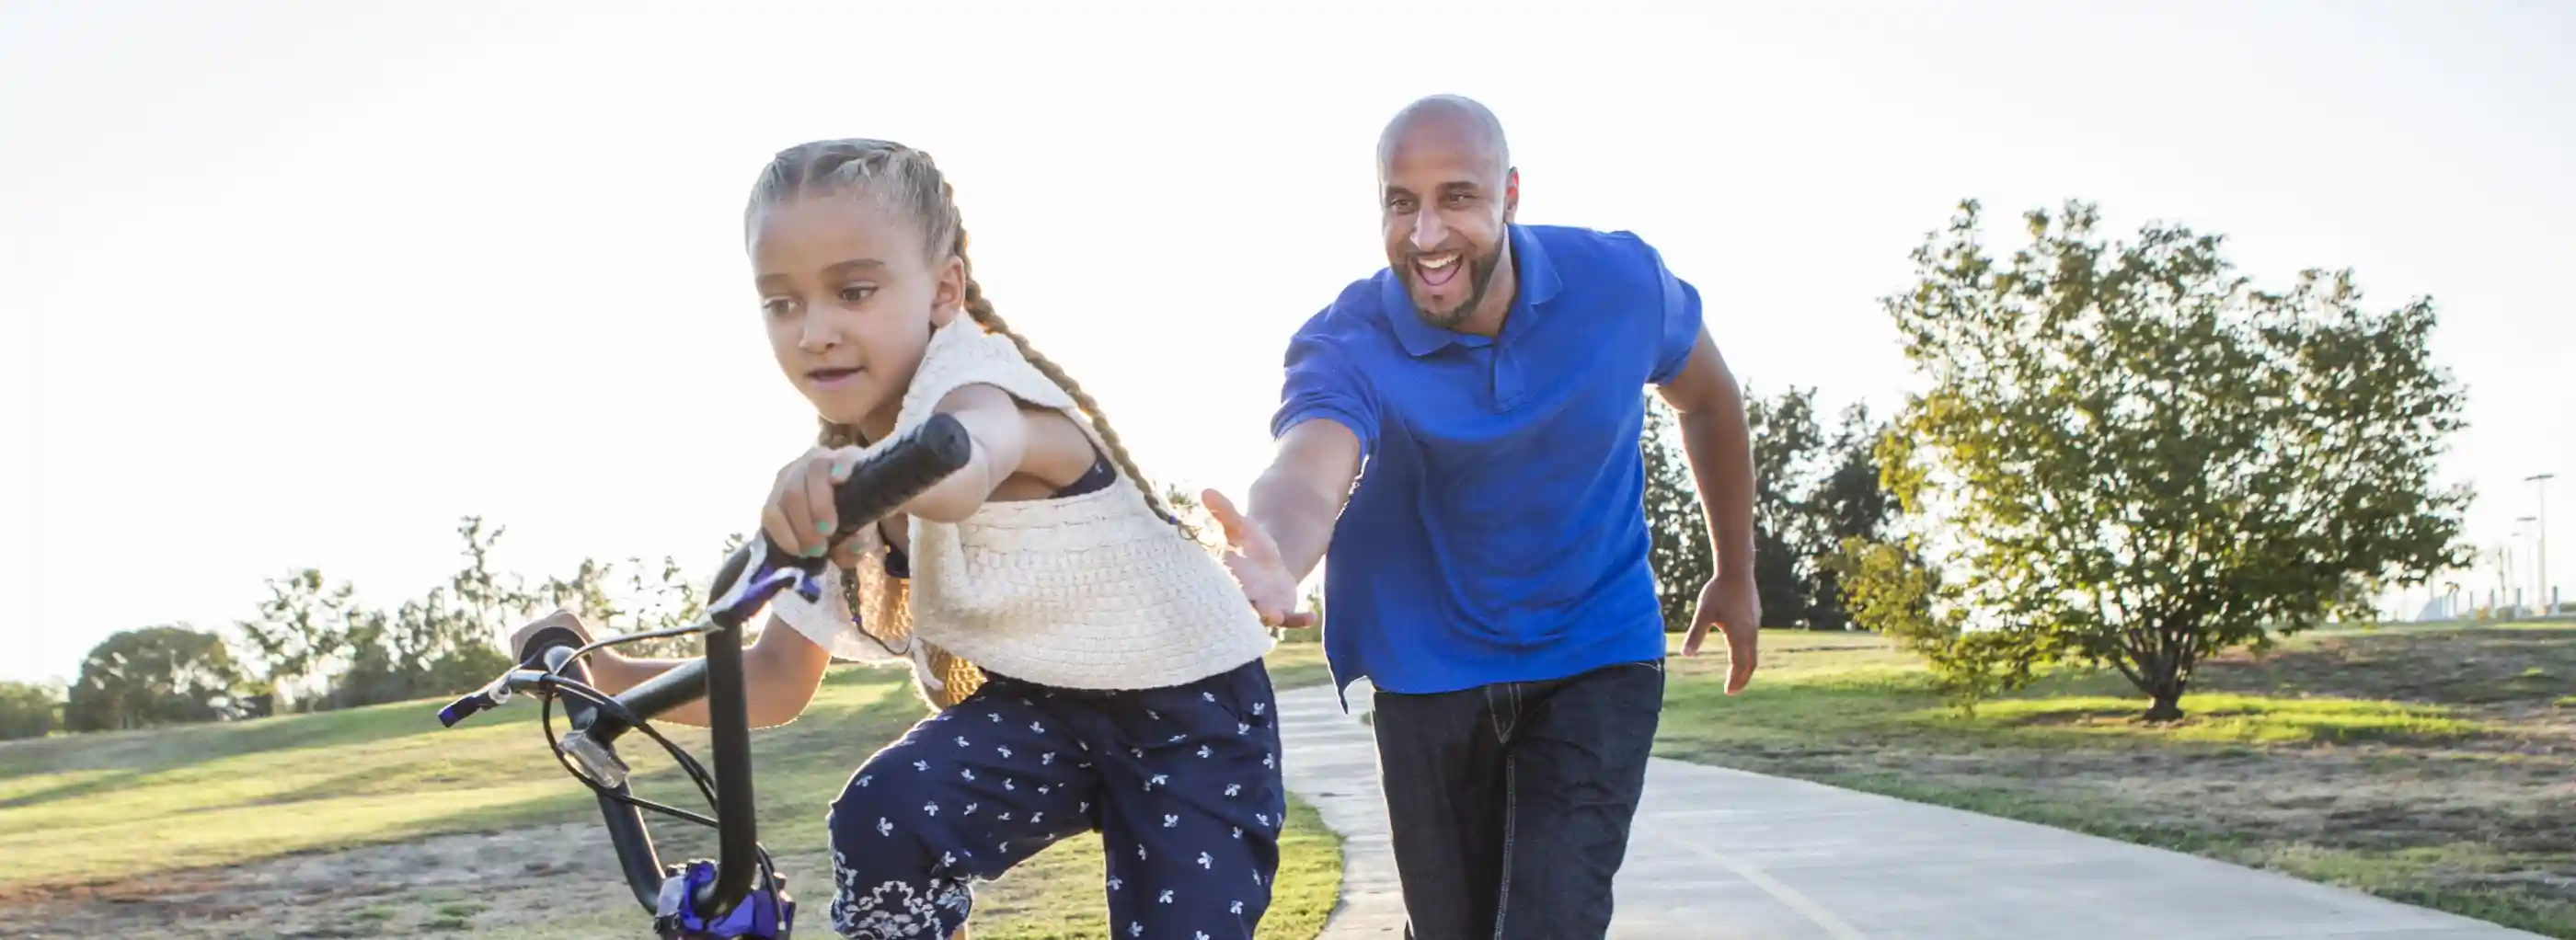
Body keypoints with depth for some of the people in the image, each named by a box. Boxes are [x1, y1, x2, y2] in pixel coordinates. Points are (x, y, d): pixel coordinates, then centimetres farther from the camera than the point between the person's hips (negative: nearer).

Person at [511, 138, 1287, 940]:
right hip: (1038, 706, 5)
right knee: (882, 819, -22)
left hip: (1190, 707, -5)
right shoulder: (841, 490, -3)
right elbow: (775, 684, 3)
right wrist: (603, 672, -9)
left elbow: (963, 462, -53)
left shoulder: (978, 378, -25)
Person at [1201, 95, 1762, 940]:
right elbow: (1308, 475, -44)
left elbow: (1708, 401, 5)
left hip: (1597, 659, 0)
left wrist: (1737, 575, 11)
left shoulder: (1621, 282, -16)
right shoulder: (1345, 344, -22)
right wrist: (1273, 559, -68)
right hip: (1430, 673, 1)